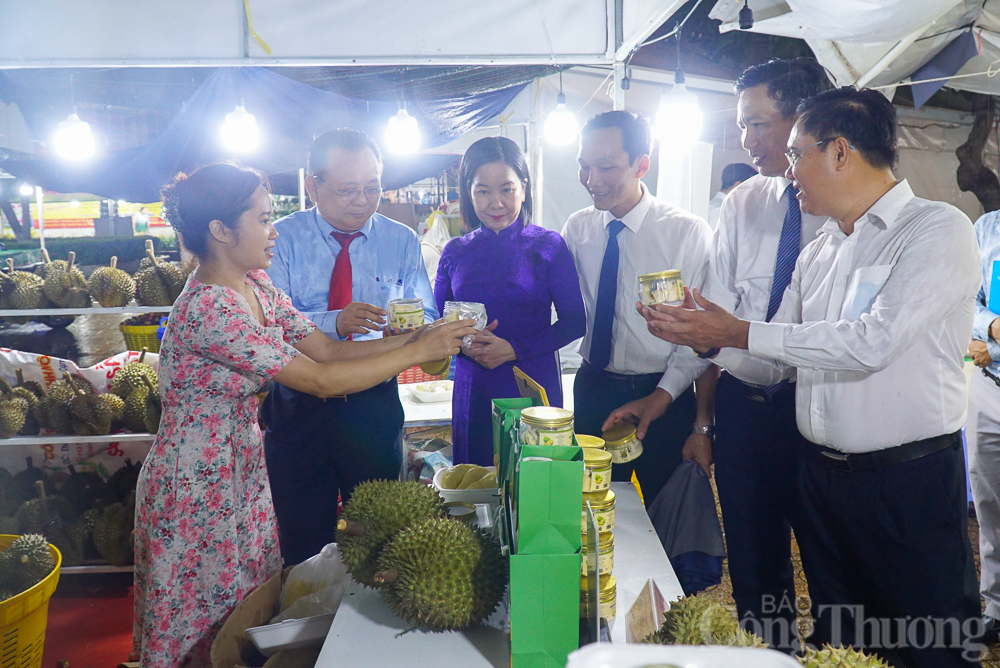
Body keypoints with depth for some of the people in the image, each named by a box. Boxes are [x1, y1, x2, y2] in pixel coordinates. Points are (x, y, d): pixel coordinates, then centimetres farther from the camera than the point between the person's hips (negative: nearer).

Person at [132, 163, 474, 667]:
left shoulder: (257, 286, 1)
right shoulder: (207, 309, -28)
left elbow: (326, 349, -1)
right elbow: (321, 380, -29)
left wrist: (417, 337, -10)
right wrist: (419, 351, -23)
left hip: (245, 467, 8)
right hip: (196, 486, -8)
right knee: (206, 627, 11)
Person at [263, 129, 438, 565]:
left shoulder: (402, 242, 4)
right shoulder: (283, 240, -2)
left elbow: (426, 319, -2)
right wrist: (335, 323, -32)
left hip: (374, 409, 1)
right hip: (298, 409, -1)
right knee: (302, 542, 10)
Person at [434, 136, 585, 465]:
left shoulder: (548, 246, -2)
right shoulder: (455, 253, 7)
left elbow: (575, 321, -5)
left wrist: (514, 349, -15)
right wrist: (464, 344, -11)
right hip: (473, 391, 3)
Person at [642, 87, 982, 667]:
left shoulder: (938, 228, -9)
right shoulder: (818, 253, 13)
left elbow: (874, 342, -23)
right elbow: (774, 366, 13)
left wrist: (739, 332, -19)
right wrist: (709, 340, -6)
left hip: (912, 483, -6)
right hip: (822, 477, 6)